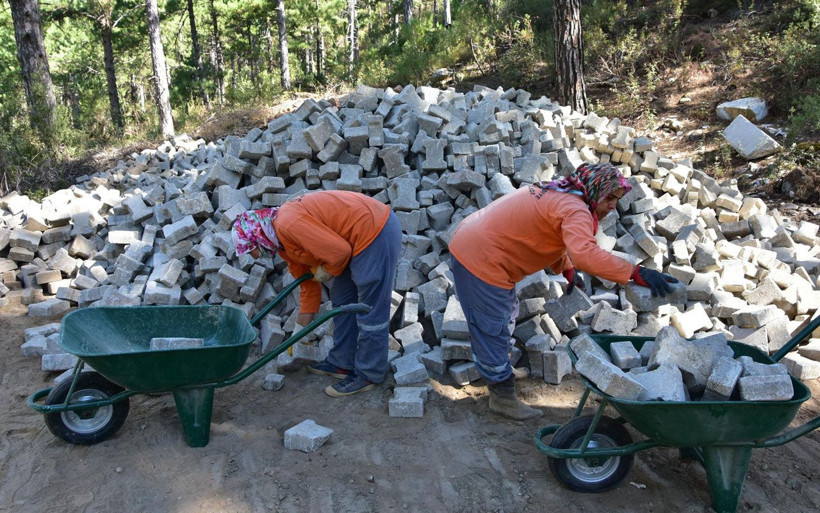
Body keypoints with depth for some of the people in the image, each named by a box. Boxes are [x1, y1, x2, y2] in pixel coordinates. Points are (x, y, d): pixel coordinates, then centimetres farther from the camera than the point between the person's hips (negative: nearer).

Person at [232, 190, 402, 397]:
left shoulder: (288, 224, -21)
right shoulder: (282, 240, 11)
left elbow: (340, 251, -24)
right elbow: (306, 274, 25)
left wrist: (328, 270, -4)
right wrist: (307, 311, 30)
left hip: (376, 232, -11)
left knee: (370, 311, -1)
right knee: (342, 299, 20)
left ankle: (368, 375, 12)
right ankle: (341, 362, 31)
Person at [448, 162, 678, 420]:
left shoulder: (558, 193, 10)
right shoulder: (574, 209, -22)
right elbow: (585, 254, -39)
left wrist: (566, 269, 10)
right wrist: (636, 273, -38)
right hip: (480, 261, -11)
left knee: (506, 312, 27)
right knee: (493, 329, 0)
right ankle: (503, 397, 13)